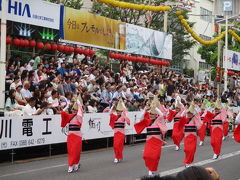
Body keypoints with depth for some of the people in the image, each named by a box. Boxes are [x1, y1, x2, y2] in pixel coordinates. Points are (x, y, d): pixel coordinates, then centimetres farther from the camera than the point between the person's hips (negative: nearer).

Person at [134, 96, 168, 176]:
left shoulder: (158, 120, -1)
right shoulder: (148, 121, 10)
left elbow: (161, 115, -19)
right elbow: (142, 119, 0)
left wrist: (155, 107, -17)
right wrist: (145, 110, -9)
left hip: (157, 140, -3)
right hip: (149, 140, 3)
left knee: (155, 156, -2)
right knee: (146, 155, -8)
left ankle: (152, 170, 11)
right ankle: (150, 167, 15)